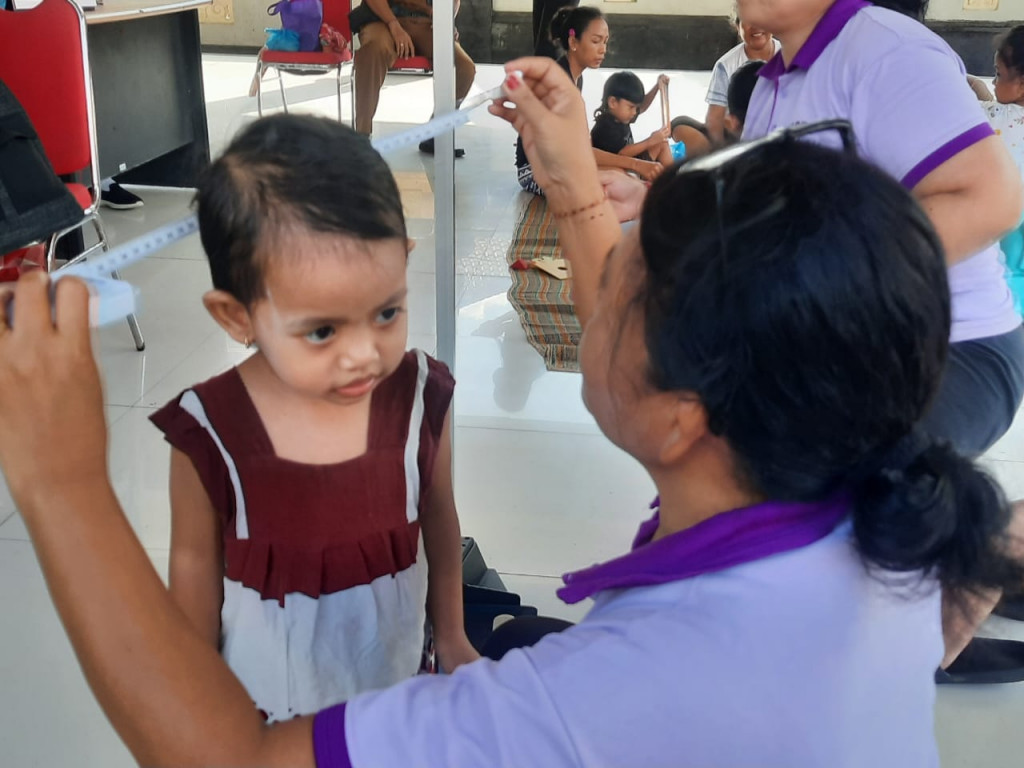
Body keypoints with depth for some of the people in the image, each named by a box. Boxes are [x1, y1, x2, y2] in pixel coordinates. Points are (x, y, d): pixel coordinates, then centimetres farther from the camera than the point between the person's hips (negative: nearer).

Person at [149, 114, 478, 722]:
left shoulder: (421, 397, -20)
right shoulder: (208, 435, -24)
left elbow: (438, 521, -5)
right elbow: (196, 561, -9)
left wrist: (452, 638, 8)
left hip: (395, 672, 1)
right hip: (266, 693, -1)